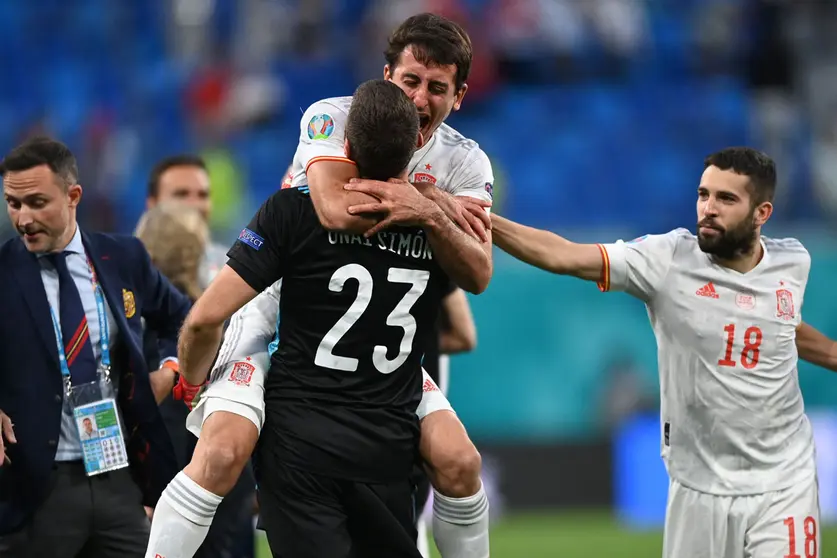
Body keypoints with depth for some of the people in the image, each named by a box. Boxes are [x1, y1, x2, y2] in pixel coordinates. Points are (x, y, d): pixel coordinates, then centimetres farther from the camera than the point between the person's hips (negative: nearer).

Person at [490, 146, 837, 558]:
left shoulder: (793, 262, 0)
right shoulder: (668, 259, -11)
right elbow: (560, 255, -21)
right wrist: (483, 222, -33)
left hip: (782, 485, 1)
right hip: (699, 489, -1)